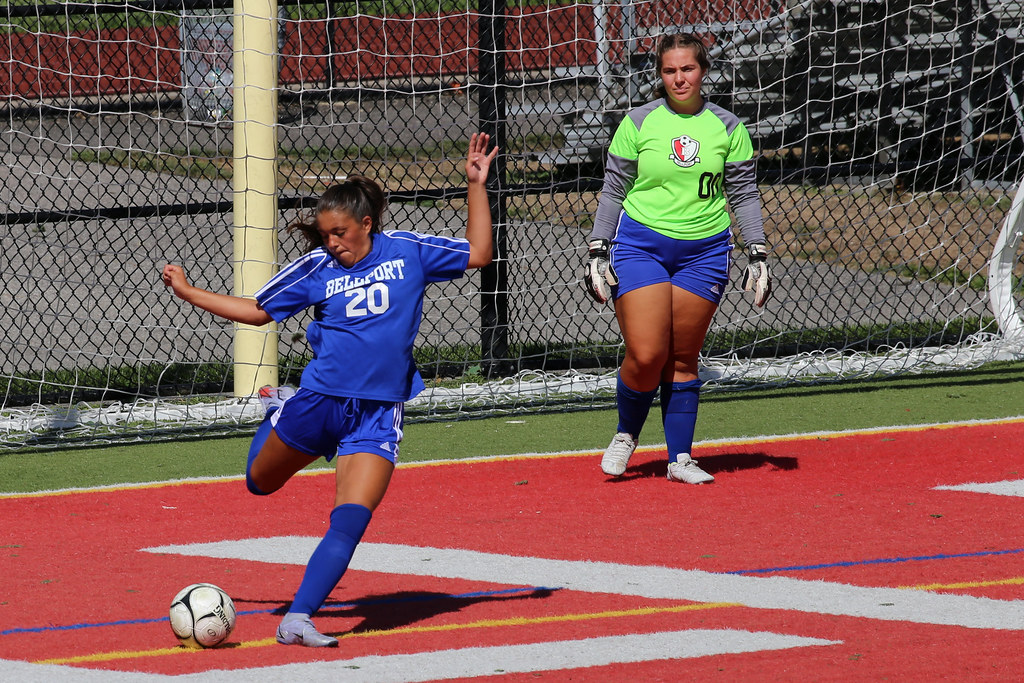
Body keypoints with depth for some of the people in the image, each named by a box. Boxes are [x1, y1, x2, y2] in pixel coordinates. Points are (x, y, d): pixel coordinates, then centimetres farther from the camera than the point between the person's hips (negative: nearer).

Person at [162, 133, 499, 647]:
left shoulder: (406, 252, 0)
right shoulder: (315, 268, 0)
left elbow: (478, 254, 6)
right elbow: (257, 310, 13)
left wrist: (477, 186, -2)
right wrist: (189, 293, 10)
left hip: (376, 417, -1)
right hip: (319, 401, 2)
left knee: (349, 522, -17)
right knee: (260, 483, 21)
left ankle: (297, 620, -17)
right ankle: (278, 408, 54)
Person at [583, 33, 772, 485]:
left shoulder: (726, 128, 4)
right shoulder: (638, 123, 1)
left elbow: (744, 195, 9)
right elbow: (613, 190, 6)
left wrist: (757, 254, 3)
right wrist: (597, 251, 3)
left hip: (704, 250, 1)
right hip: (641, 244, -1)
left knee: (683, 360, 3)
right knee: (646, 357, -12)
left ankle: (680, 457, 13)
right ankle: (626, 435, 14)